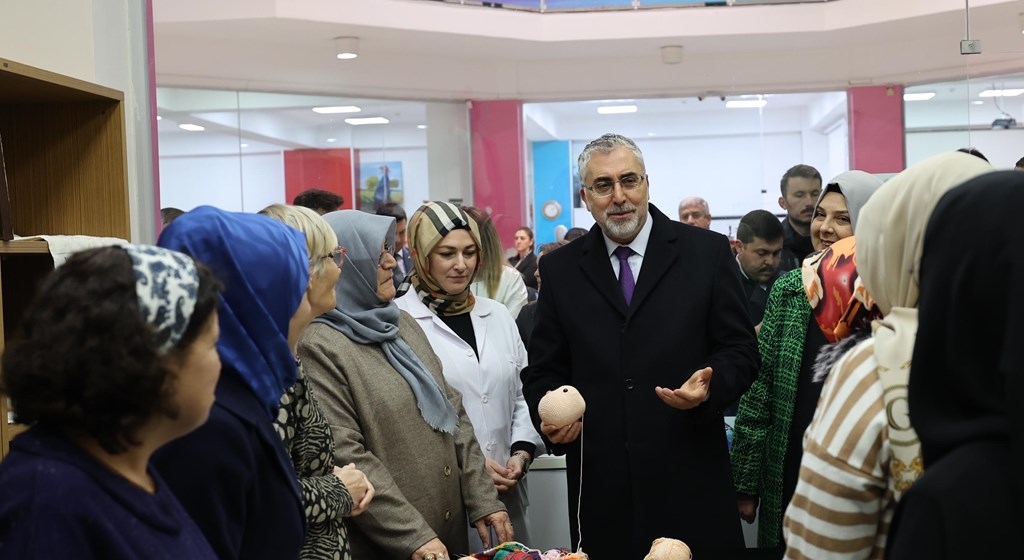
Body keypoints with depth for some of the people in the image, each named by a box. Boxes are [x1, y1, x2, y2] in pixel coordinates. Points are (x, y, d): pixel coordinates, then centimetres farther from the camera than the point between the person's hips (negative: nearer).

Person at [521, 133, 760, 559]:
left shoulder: (707, 252, 2)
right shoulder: (560, 269, 8)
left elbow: (740, 350, 3)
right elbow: (544, 369, 11)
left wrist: (710, 387, -17)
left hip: (689, 479, -1)